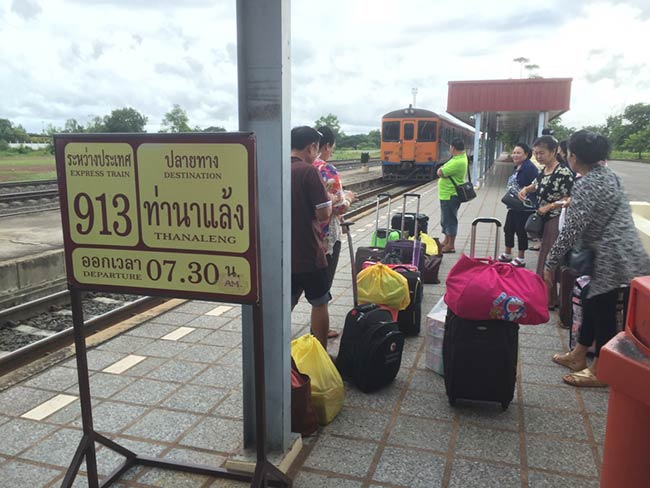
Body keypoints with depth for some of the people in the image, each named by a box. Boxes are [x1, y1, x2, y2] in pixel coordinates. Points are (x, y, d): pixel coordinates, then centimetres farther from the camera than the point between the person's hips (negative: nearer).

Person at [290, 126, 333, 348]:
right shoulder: (308, 171, -16)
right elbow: (324, 214, -17)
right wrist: (328, 199, 2)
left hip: (283, 253, 6)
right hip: (309, 253, -5)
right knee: (319, 304, 12)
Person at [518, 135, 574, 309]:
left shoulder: (563, 173, -17)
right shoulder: (543, 171, 9)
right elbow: (535, 185, 28)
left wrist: (549, 207, -20)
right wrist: (525, 189, 7)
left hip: (555, 221, -9)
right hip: (543, 220, 9)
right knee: (544, 258, 14)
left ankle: (548, 300, 8)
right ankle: (543, 295, 24)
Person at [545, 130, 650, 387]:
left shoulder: (586, 185, -20)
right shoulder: (606, 172, 9)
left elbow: (572, 230, -24)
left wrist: (550, 262, -18)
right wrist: (572, 204, 20)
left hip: (610, 257, -10)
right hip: (621, 251, 10)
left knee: (602, 310, 3)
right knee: (592, 303, 19)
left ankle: (599, 371, 18)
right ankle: (578, 355, 33)